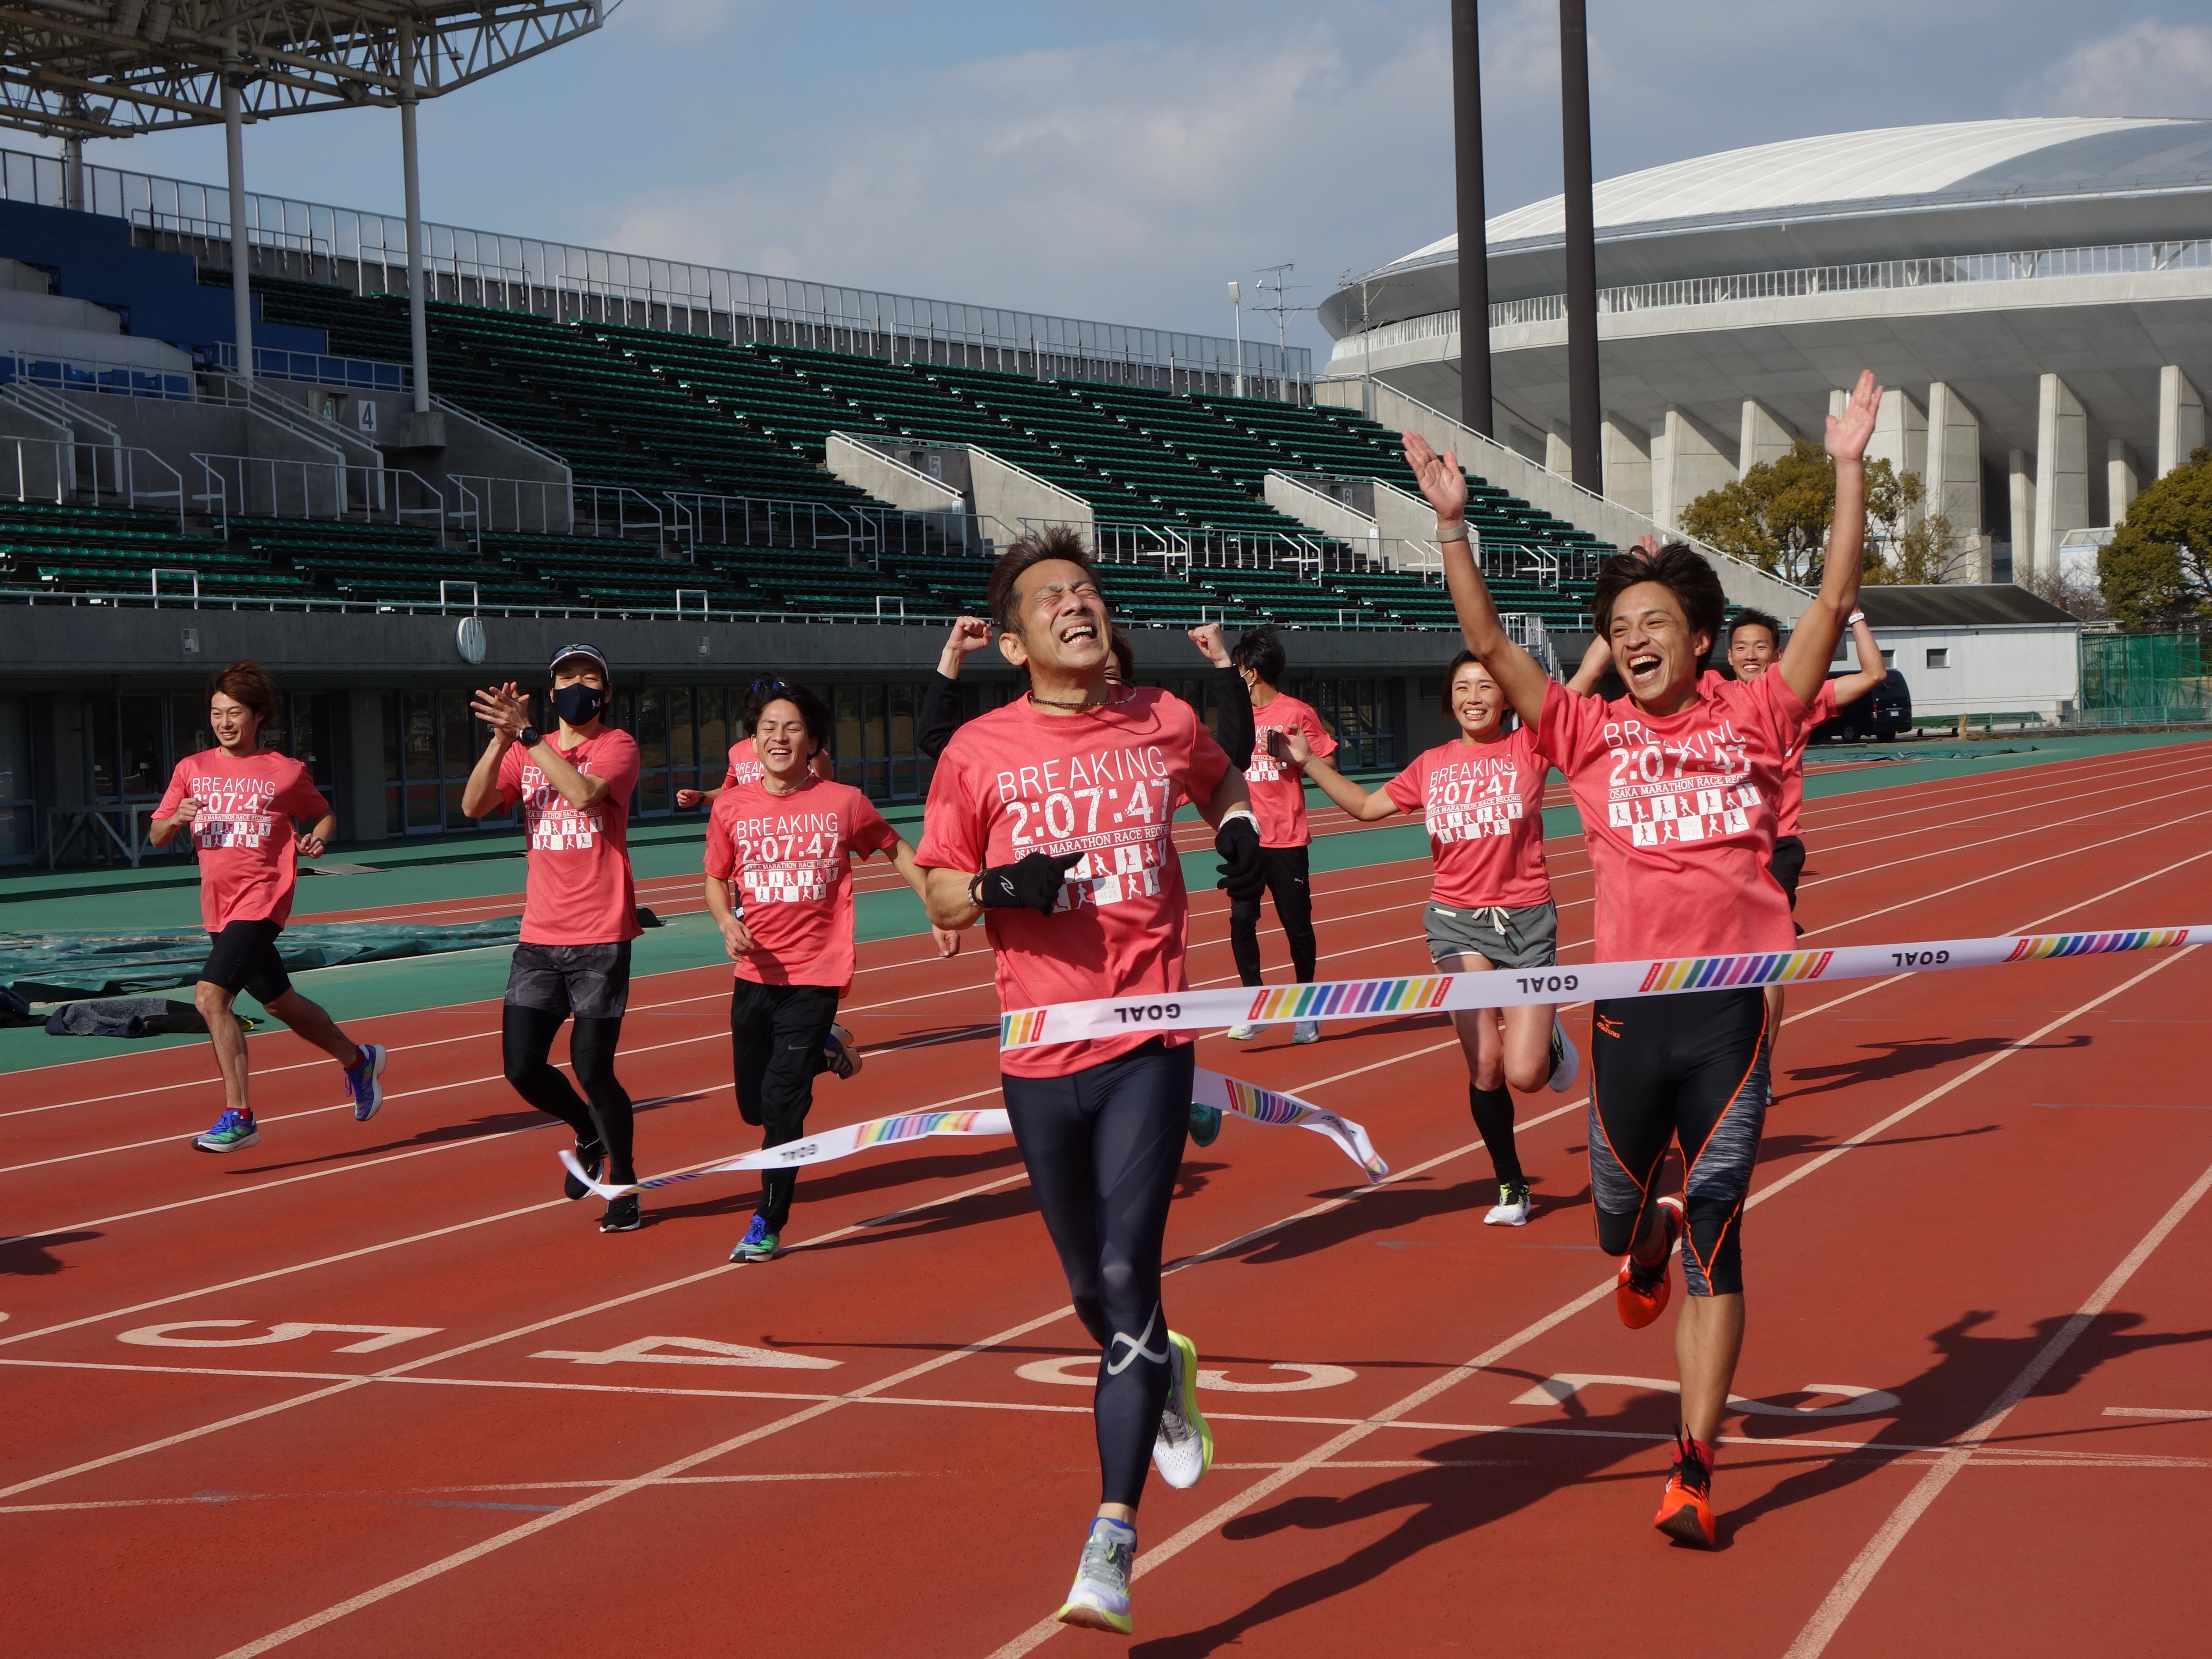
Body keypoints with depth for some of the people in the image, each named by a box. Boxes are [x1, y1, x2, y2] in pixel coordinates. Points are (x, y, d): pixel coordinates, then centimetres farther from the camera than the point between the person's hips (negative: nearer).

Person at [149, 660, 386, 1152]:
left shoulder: (286, 773, -3)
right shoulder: (192, 770, 7)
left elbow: (326, 814, 13)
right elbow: (156, 837, 10)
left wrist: (318, 839, -8)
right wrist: (175, 819, -11)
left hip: (261, 899, -6)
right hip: (218, 907, 6)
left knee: (210, 995, -23)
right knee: (281, 1004, 20)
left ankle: (239, 1117, -22)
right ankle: (358, 1060, 44)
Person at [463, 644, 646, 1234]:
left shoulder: (618, 746, -2)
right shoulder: (527, 751, 11)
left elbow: (584, 792, -23)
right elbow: (474, 806, -3)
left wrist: (526, 733, -22)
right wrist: (501, 739, -16)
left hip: (600, 940, -4)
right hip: (539, 939, 5)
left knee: (592, 1069, -4)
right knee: (523, 1068, 0)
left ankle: (624, 1185, 15)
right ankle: (590, 1135, 29)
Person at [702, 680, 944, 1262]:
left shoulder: (844, 803, -6)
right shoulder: (732, 808, 0)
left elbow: (897, 851, 10)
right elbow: (715, 881, 11)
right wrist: (727, 921, -10)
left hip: (815, 976, -3)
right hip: (755, 974, 4)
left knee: (782, 1104, -9)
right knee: (754, 1104, 12)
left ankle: (767, 1225, 5)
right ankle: (822, 1050, 40)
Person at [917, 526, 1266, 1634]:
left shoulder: (1165, 725, 5)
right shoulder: (980, 751, 1)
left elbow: (1221, 783, 27)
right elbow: (939, 894, 6)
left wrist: (1238, 829, 6)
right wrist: (999, 886, -15)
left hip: (1149, 1045, -1)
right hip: (1040, 1053, 1)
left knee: (1127, 1278, -13)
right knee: (1090, 1289, 14)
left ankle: (1111, 1544, -12)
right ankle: (1165, 1378, 50)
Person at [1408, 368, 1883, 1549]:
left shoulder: (1754, 719, 7)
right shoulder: (1592, 734, 8)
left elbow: (1831, 609, 2)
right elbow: (1488, 644, 3)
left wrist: (1848, 473, -3)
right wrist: (1452, 523, -4)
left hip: (1735, 1005, -1)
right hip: (1629, 1002, 1)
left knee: (1717, 1238, -2)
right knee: (1618, 1216, 14)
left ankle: (1693, 1471, 2)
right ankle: (1649, 1240, 55)